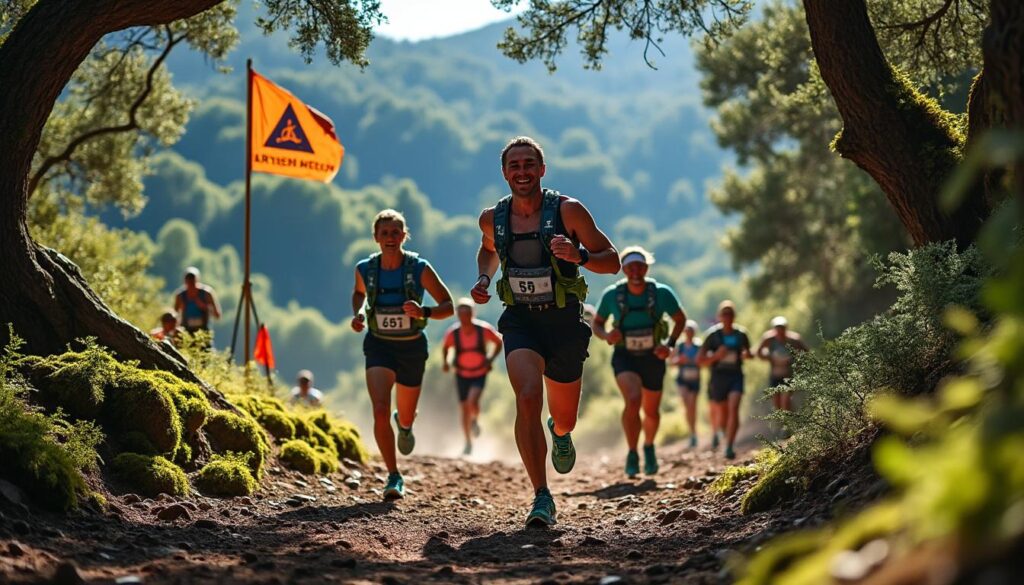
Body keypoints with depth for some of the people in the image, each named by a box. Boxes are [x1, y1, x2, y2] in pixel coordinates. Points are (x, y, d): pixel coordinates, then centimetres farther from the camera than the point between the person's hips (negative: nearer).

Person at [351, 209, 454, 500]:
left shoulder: (420, 269, -14)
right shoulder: (365, 269, -7)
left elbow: (448, 305, -9)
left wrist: (424, 312, -28)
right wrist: (358, 314, -4)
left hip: (412, 347, 0)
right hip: (379, 346, 0)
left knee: (405, 416, 15)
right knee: (380, 411, -21)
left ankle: (404, 424, 56)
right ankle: (394, 476, -9)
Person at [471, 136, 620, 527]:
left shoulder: (568, 211, -9)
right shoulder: (492, 218, 1)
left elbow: (612, 261, -5)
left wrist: (578, 255, -25)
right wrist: (483, 279, 6)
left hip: (564, 322, -1)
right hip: (520, 322, 1)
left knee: (564, 417, 12)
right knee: (528, 399, -25)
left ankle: (559, 433, 53)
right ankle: (541, 498, -21)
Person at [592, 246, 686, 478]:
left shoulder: (662, 293, -15)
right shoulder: (612, 295, -14)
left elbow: (680, 319, 1)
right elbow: (596, 323, 0)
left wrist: (670, 345, -15)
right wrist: (605, 335, -22)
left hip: (652, 357, 2)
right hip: (625, 357, -2)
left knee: (651, 411, 14)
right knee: (633, 400, -28)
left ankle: (649, 447, 47)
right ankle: (632, 455, -12)